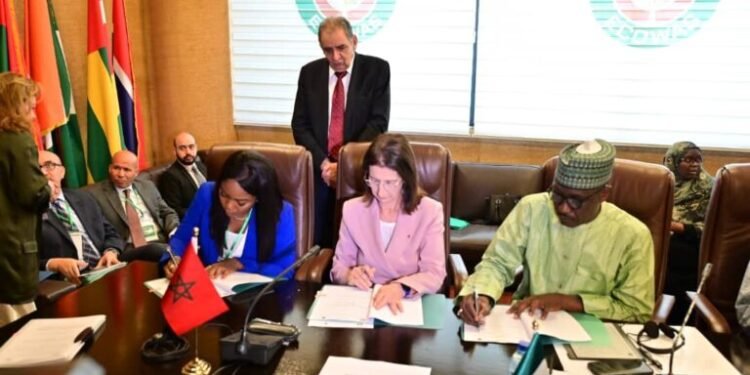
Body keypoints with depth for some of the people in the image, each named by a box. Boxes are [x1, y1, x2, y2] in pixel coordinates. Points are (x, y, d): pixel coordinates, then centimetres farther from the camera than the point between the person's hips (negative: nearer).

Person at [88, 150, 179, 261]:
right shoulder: (95, 193, 5)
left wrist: (175, 232, 0)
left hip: (162, 241, 5)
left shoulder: (147, 186, 19)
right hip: (129, 249, -5)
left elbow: (168, 213, 21)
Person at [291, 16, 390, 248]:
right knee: (317, 242, 2)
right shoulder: (309, 73, 7)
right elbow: (300, 124, 4)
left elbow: (379, 122, -8)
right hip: (318, 169, 3)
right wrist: (323, 162, -10)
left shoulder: (377, 70, -2)